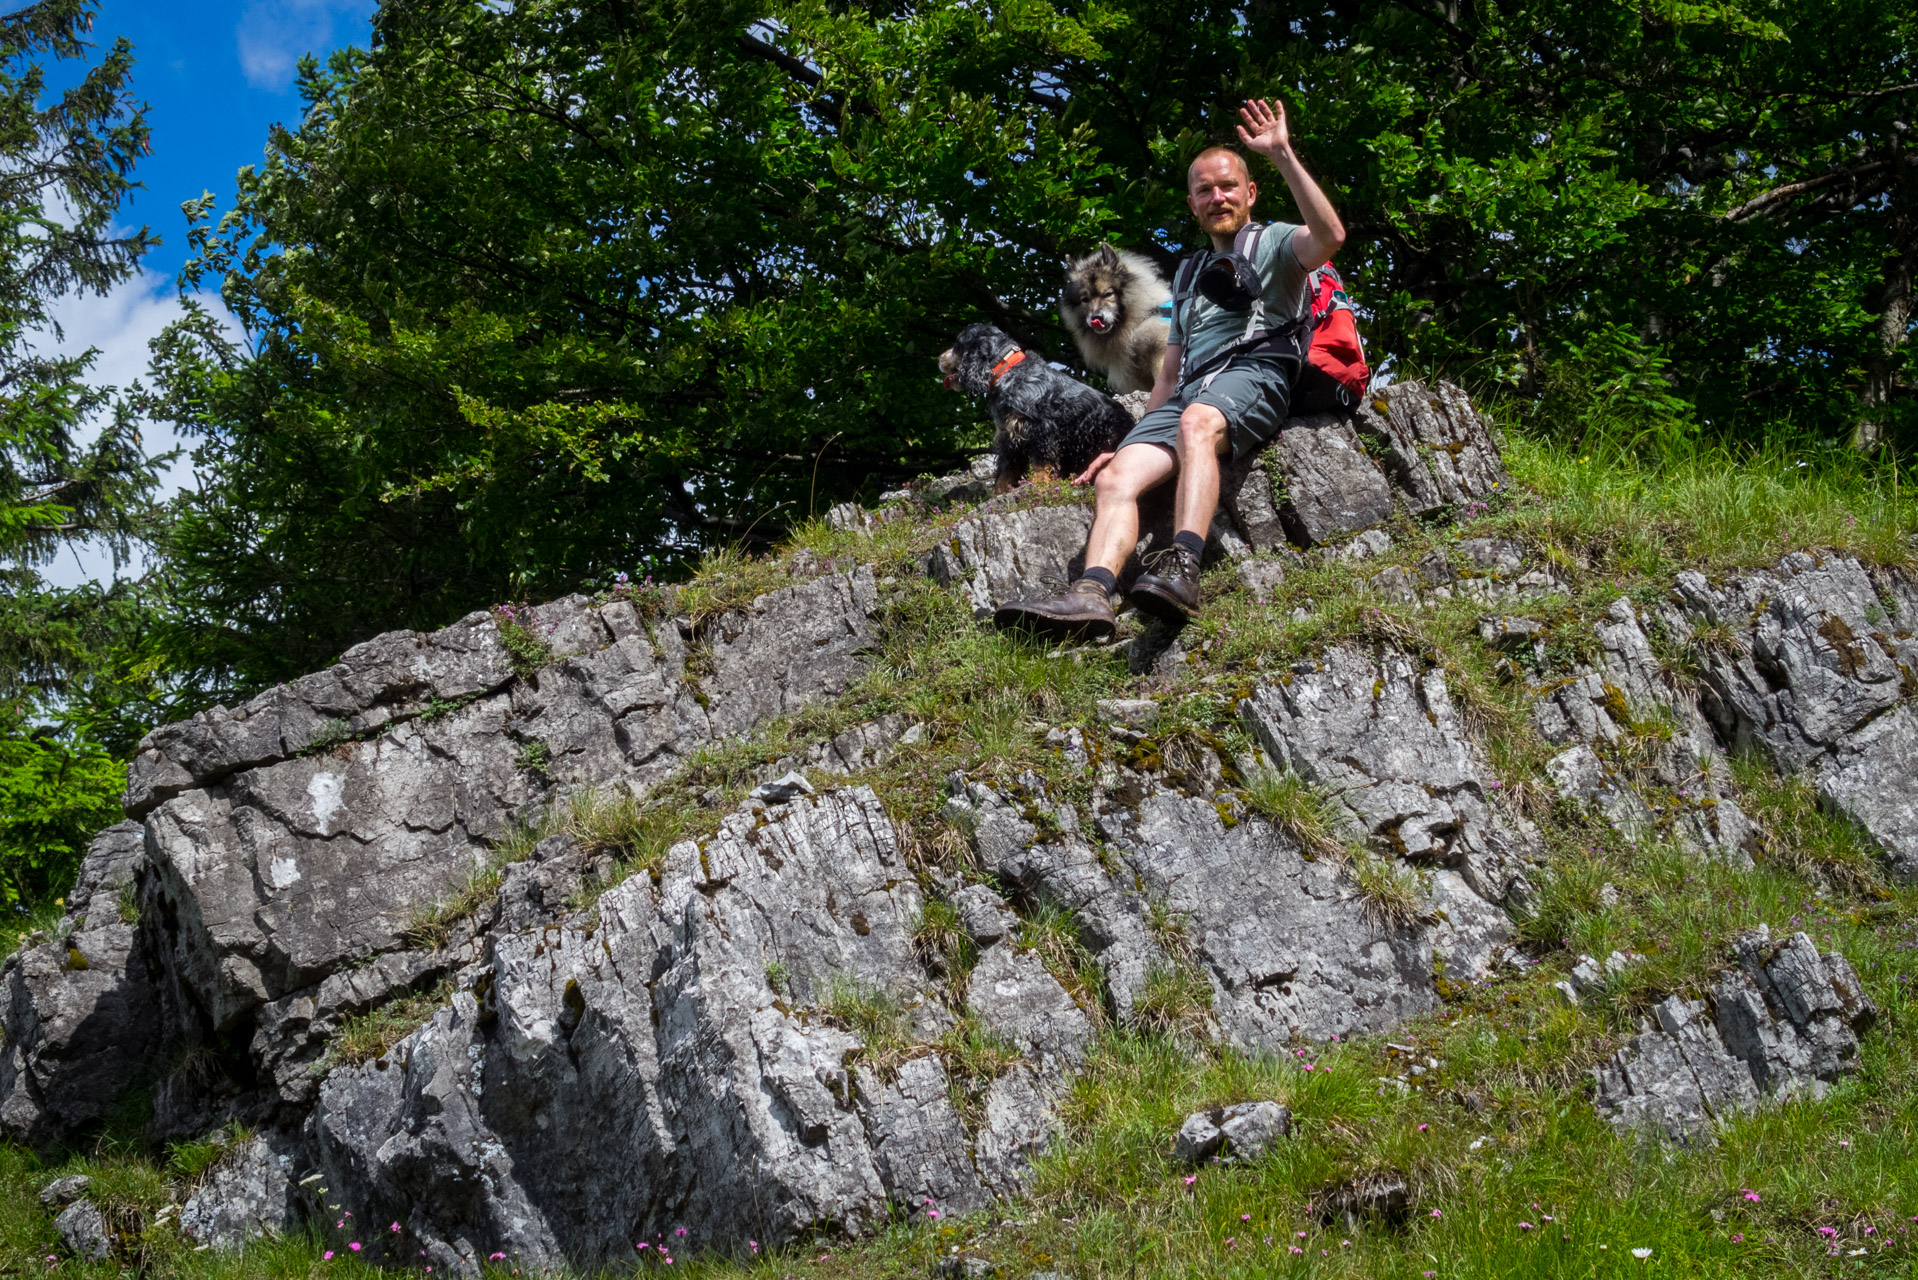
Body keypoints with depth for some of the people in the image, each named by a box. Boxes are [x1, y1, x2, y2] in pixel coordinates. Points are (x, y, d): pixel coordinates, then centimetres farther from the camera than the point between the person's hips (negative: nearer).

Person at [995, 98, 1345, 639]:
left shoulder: (1274, 243, 16)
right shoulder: (1192, 276, 35)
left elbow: (1330, 235, -10)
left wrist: (1282, 156, -13)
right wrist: (1130, 442, 20)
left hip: (1255, 371, -6)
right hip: (1192, 389, 7)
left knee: (1196, 422, -40)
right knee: (1116, 477, -20)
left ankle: (1182, 568, -57)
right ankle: (1092, 592, -43)